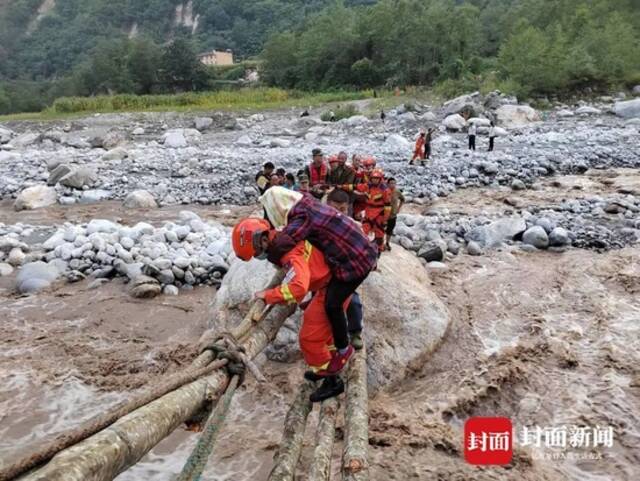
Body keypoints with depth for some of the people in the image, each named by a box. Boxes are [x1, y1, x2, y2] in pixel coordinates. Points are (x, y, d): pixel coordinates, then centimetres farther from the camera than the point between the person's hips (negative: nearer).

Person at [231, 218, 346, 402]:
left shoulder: (291, 253, -29)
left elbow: (297, 287, -42)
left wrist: (268, 295, -27)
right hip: (330, 282, 10)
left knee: (310, 337, -4)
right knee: (312, 320, 25)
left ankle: (332, 381, 10)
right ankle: (328, 366, 40)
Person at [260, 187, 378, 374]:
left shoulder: (303, 218, -22)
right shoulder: (308, 206, 6)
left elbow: (280, 245, -29)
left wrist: (274, 258, -9)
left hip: (355, 261, -10)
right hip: (359, 252, 10)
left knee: (332, 305, -4)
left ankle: (344, 349, 12)